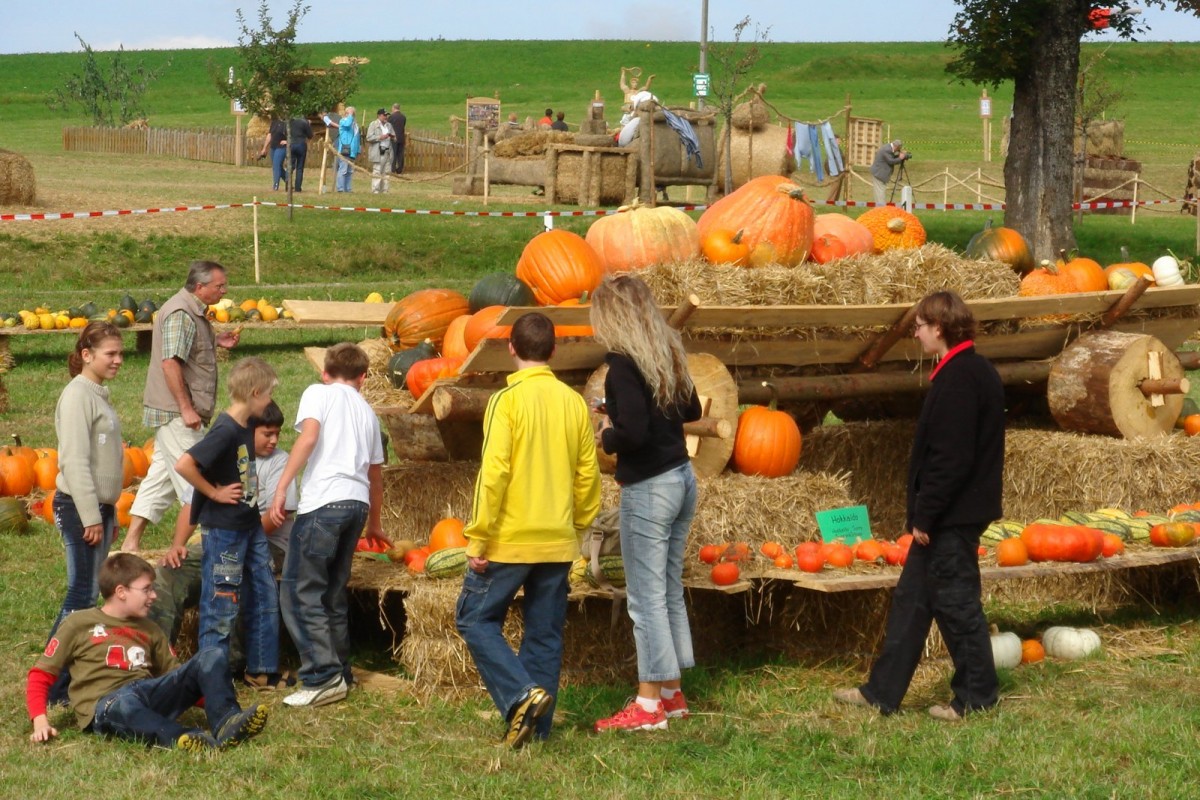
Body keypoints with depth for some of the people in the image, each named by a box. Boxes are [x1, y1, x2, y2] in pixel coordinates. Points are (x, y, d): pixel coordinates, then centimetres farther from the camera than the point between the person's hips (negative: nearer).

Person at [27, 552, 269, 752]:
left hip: (150, 698, 5)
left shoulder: (149, 630, 26)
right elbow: (40, 676, 8)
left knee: (211, 657, -13)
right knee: (124, 701, -42)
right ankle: (183, 739, -60)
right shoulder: (79, 624, 11)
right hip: (104, 707, -5)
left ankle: (226, 724, -37)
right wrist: (40, 722, -9)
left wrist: (215, 697, 7)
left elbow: (175, 675, 25)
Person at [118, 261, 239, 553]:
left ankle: (131, 544, 15)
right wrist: (186, 408, -25)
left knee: (160, 479, 13)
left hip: (178, 413, 10)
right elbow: (170, 362, -25)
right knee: (194, 487, -5)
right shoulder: (180, 314, -19)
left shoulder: (195, 311, 14)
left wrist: (217, 341, 13)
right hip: (177, 414, -10)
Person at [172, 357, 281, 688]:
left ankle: (263, 668, 25)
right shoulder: (225, 431, -22)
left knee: (265, 598, 14)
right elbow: (183, 465, -31)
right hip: (224, 530, -9)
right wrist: (214, 493, -19)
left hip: (250, 526, 9)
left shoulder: (246, 429, 6)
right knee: (222, 607, -1)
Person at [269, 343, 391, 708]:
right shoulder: (366, 411, 25)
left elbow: (309, 435, -12)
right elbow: (376, 473, 32)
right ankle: (340, 674, 20)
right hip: (358, 502, 6)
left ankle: (323, 677, -11)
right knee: (332, 593, 17)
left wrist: (281, 488, -14)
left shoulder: (318, 393, 8)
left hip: (324, 501, -6)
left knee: (299, 592, -3)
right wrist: (373, 523, 45)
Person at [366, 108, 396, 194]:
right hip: (378, 153, -6)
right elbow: (369, 138, -10)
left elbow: (394, 138, 25)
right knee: (377, 172, -9)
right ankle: (375, 190, -7)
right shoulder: (373, 125, -1)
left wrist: (392, 137, 1)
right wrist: (381, 137, -16)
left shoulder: (388, 125, 19)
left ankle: (384, 190, 10)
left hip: (387, 152, 6)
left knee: (386, 172, 5)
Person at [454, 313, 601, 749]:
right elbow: (588, 475, 8)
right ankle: (538, 727, 12)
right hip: (559, 541, 5)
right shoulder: (574, 402, 5)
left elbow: (494, 473, -16)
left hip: (510, 538, -5)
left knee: (476, 619, 7)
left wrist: (478, 538, -11)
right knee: (545, 633, 11)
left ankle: (521, 695, -11)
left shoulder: (508, 400, -11)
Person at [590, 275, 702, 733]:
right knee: (670, 591, 16)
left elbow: (633, 433, -25)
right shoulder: (666, 351, 8)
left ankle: (648, 705, 0)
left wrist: (606, 437, -4)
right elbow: (691, 410, 21)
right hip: (682, 477, 8)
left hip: (649, 488, -8)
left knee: (646, 597, -3)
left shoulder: (623, 362, -16)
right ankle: (672, 694, 22)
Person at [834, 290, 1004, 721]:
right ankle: (882, 692, 18)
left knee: (955, 600, -1)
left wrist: (925, 515, -18)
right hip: (952, 513, 10)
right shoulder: (977, 371, 13)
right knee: (911, 597, 13)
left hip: (952, 515, -10)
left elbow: (950, 457, -23)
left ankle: (976, 697, 9)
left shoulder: (958, 378, -19)